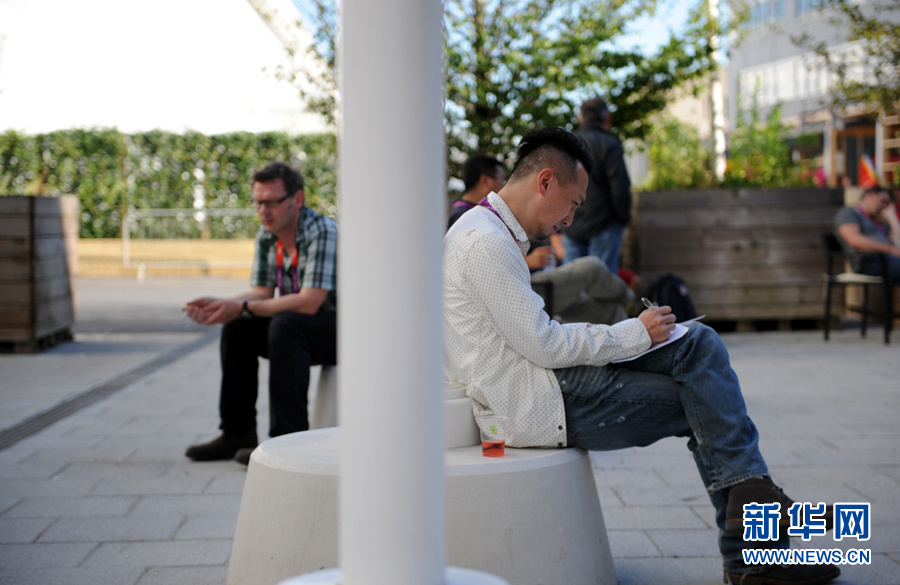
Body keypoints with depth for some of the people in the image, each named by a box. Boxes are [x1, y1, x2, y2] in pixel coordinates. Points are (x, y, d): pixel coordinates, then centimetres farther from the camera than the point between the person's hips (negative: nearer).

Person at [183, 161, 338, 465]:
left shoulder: (322, 232, -23)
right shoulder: (266, 235, 3)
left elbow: (308, 303, -30)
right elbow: (262, 292, 5)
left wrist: (243, 307, -27)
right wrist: (218, 304, -14)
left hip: (347, 328, -8)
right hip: (301, 328, 9)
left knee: (284, 327, -32)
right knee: (237, 329, -4)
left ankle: (290, 438, -27)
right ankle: (238, 434, 1)